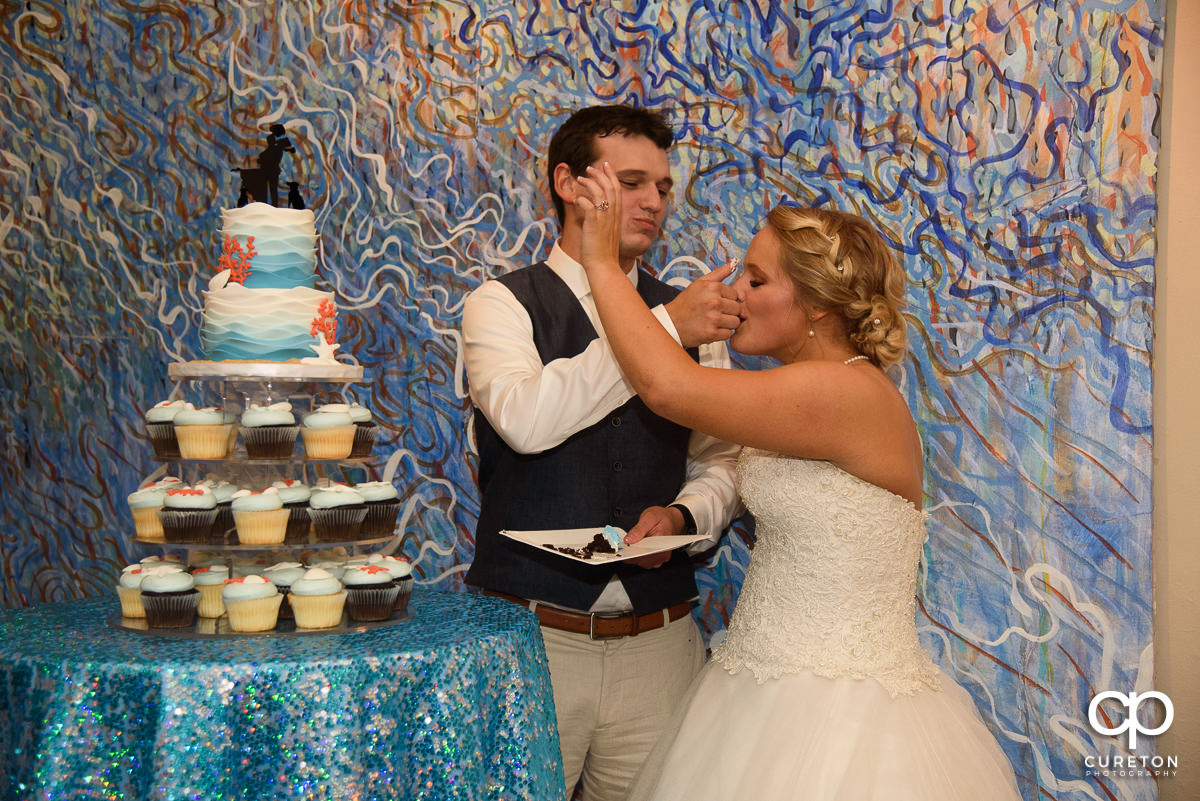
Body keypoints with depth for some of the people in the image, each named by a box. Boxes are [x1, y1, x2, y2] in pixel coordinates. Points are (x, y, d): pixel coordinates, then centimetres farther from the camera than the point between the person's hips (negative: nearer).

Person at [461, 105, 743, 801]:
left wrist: (683, 516, -12)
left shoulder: (693, 316, 9)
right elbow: (525, 419, -21)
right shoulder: (502, 304, -2)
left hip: (659, 641, 3)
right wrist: (661, 329, -21)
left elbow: (720, 462, 10)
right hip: (531, 637, -3)